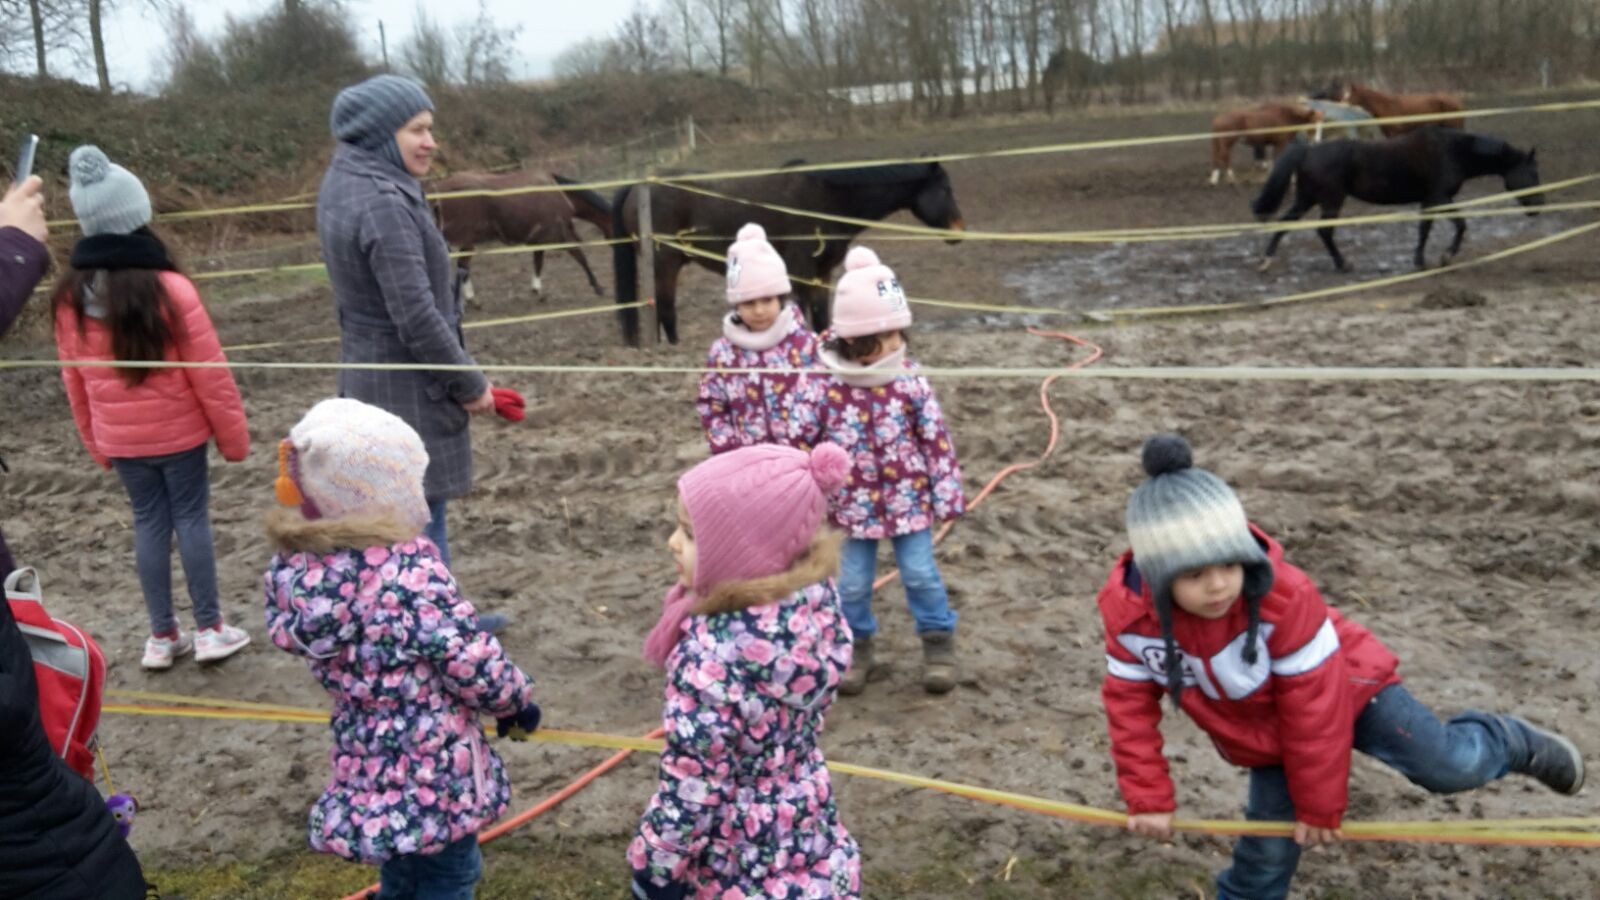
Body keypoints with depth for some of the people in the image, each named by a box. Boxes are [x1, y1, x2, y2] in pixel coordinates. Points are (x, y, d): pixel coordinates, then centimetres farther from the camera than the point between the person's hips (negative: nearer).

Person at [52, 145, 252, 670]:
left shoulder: (70, 297, -5)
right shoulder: (169, 289, -19)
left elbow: (75, 381, 5)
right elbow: (209, 373, -14)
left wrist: (95, 443, 17)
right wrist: (234, 435, -3)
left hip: (120, 439, 4)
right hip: (177, 431, -4)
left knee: (149, 522, 13)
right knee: (191, 517, 7)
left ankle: (162, 636, 20)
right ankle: (210, 629, 14)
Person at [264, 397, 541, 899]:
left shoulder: (294, 568, -6)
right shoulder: (408, 567, -26)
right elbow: (469, 660, -21)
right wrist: (516, 701, -3)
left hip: (366, 759, 7)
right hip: (433, 762, -7)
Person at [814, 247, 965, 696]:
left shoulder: (910, 380, -10)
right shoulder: (830, 389, -10)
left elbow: (936, 438, -5)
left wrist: (947, 494, -4)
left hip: (909, 499, -1)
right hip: (856, 504, 1)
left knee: (920, 573, 6)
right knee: (853, 582, 10)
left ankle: (938, 642, 25)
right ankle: (858, 646, 30)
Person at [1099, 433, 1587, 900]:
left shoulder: (1283, 596, -35)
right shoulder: (1127, 610, -28)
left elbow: (1315, 706, -26)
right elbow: (1130, 703, -14)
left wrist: (1320, 803, -17)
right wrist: (1147, 797, -16)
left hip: (1342, 684, -2)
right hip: (1262, 736, 3)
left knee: (1449, 766, -7)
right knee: (1268, 848, 5)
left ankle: (1515, 745, 25)